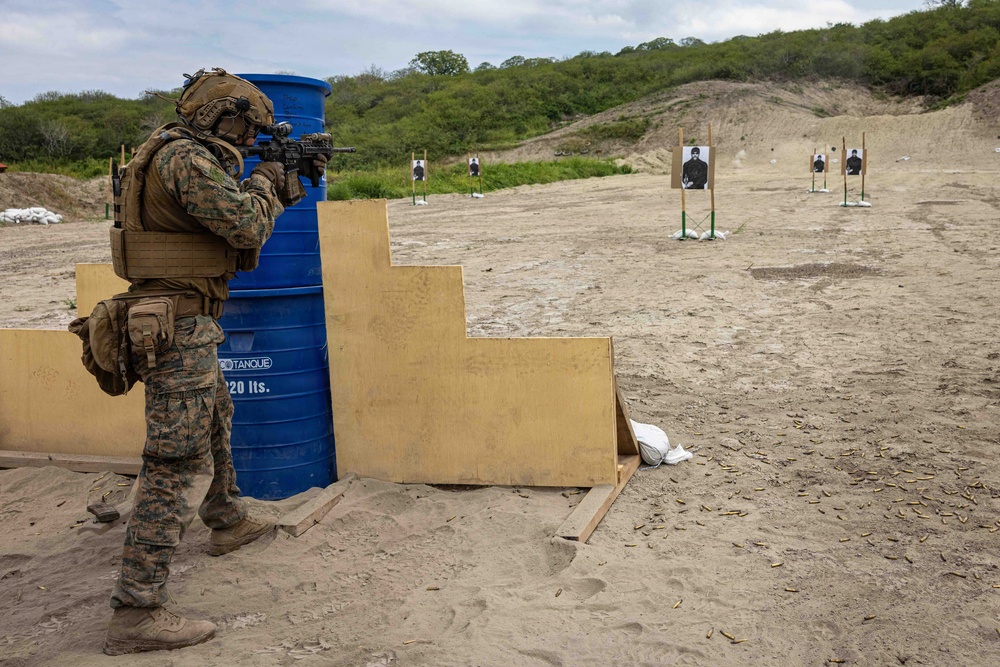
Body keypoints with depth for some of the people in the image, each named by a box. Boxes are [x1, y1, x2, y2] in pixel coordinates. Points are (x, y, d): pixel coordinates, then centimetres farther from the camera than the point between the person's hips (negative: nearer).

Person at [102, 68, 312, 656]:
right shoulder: (187, 158, -16)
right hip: (180, 326, -11)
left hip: (185, 325, 11)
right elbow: (246, 227, -21)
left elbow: (234, 231, 22)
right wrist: (265, 181, -3)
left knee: (215, 423, 27)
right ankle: (137, 612, -6)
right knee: (179, 464, -10)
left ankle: (229, 522, 49)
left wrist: (272, 188, 16)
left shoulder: (184, 157, 16)